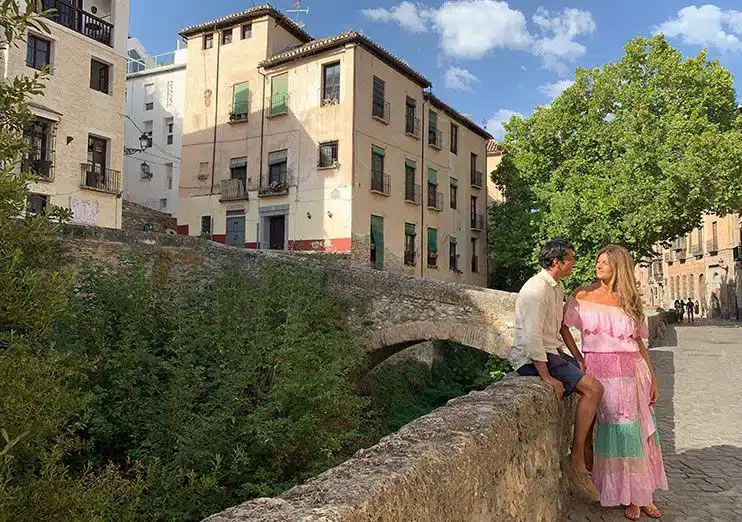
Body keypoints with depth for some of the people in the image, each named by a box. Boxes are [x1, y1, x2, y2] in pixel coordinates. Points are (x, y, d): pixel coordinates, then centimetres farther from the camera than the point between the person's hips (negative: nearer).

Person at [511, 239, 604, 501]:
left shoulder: (557, 287, 13)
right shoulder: (537, 289, -20)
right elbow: (532, 337, -26)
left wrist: (575, 354, 10)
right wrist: (547, 377, -26)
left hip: (551, 351, 11)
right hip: (532, 357, -11)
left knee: (594, 386, 10)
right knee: (592, 388, -19)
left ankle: (588, 453, 20)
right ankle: (577, 460, -11)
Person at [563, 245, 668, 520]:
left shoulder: (630, 301, 8)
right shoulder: (583, 296, 1)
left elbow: (639, 342, 11)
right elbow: (561, 326, 4)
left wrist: (652, 377, 10)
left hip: (632, 369, 3)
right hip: (601, 370, -3)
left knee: (640, 430, 6)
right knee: (620, 428, -4)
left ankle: (642, 495, 20)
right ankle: (631, 498, 11)